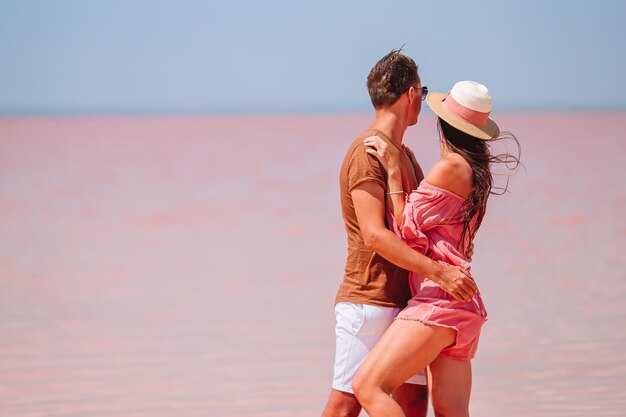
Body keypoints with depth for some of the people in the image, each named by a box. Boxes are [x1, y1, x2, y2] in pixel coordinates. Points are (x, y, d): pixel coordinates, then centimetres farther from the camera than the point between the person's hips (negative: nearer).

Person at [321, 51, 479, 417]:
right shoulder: (368, 152, -12)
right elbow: (374, 235, -21)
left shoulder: (405, 154, 19)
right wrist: (439, 272, -25)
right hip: (368, 301, -9)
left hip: (402, 302, 9)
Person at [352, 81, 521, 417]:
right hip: (463, 307, 10)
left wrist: (393, 172, -4)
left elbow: (407, 230, -7)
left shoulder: (451, 166, -11)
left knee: (368, 387, -14)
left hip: (439, 300, -10)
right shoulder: (475, 171, 17)